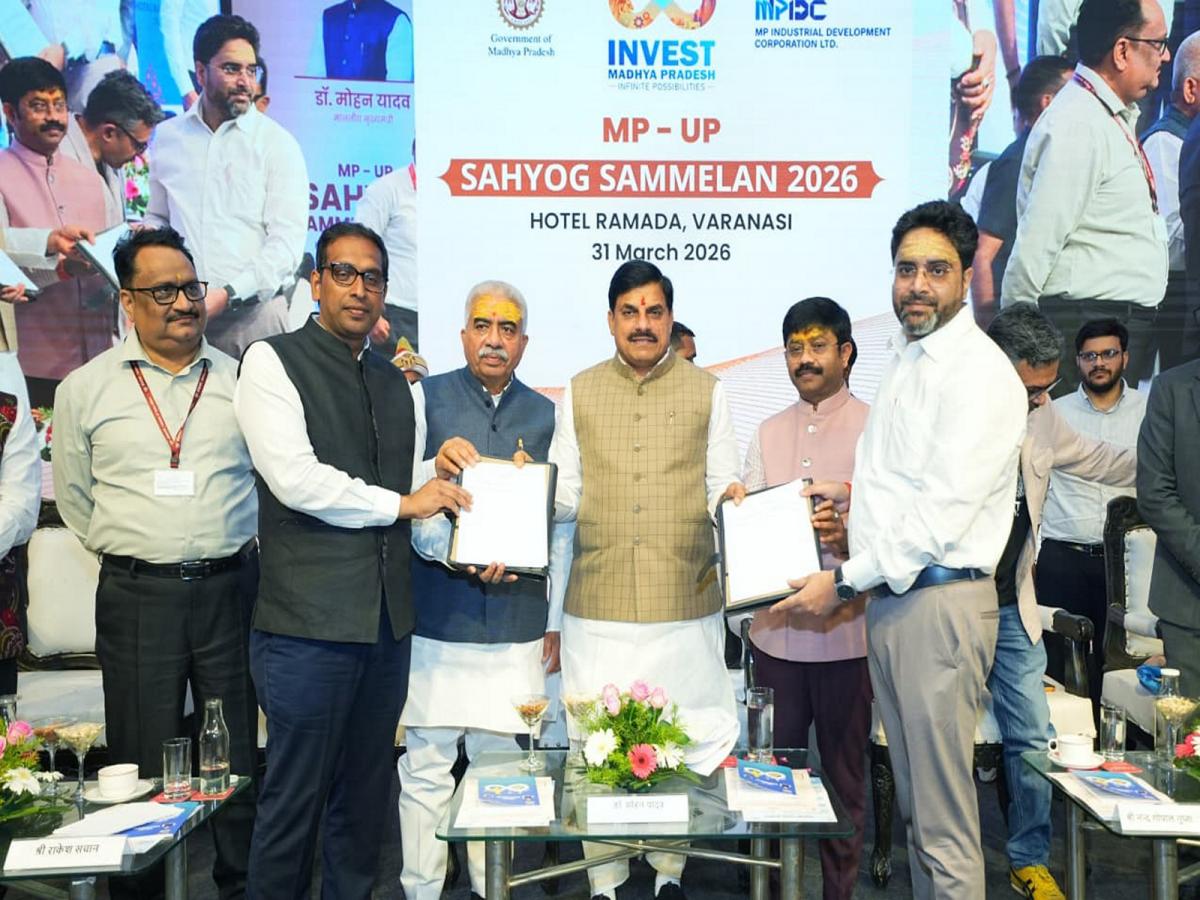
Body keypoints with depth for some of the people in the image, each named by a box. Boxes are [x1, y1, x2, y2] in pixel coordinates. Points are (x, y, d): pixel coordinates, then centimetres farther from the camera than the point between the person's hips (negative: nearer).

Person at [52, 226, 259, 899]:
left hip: (230, 590, 1)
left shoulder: (240, 378, 4)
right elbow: (74, 496, 13)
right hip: (136, 598, 0)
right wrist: (132, 552, 12)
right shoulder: (85, 389, 3)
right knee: (144, 763, 8)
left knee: (239, 754, 10)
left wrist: (233, 549, 10)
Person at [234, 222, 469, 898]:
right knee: (296, 799, 3)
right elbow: (295, 480, -15)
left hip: (388, 619, 6)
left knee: (366, 797, 16)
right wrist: (400, 502, -7)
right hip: (309, 620, -6)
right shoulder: (273, 361, -2)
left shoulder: (400, 387, 16)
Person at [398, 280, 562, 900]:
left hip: (516, 624, 2)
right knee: (425, 768, 4)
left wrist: (555, 622, 8)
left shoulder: (545, 415, 10)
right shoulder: (425, 398, 2)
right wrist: (435, 468, -21)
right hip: (435, 618, -2)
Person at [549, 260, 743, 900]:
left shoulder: (707, 392, 8)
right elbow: (565, 497, 10)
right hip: (599, 600, 1)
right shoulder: (579, 393, 11)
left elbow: (721, 486, 6)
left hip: (685, 598, 0)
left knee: (683, 738, 5)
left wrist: (731, 498, -14)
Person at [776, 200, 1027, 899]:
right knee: (913, 797, 18)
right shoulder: (906, 357, 16)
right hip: (889, 595, 9)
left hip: (941, 598, -9)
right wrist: (854, 492, 12)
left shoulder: (981, 371, -13)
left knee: (944, 820, -1)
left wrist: (844, 581, -16)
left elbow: (944, 513, -20)